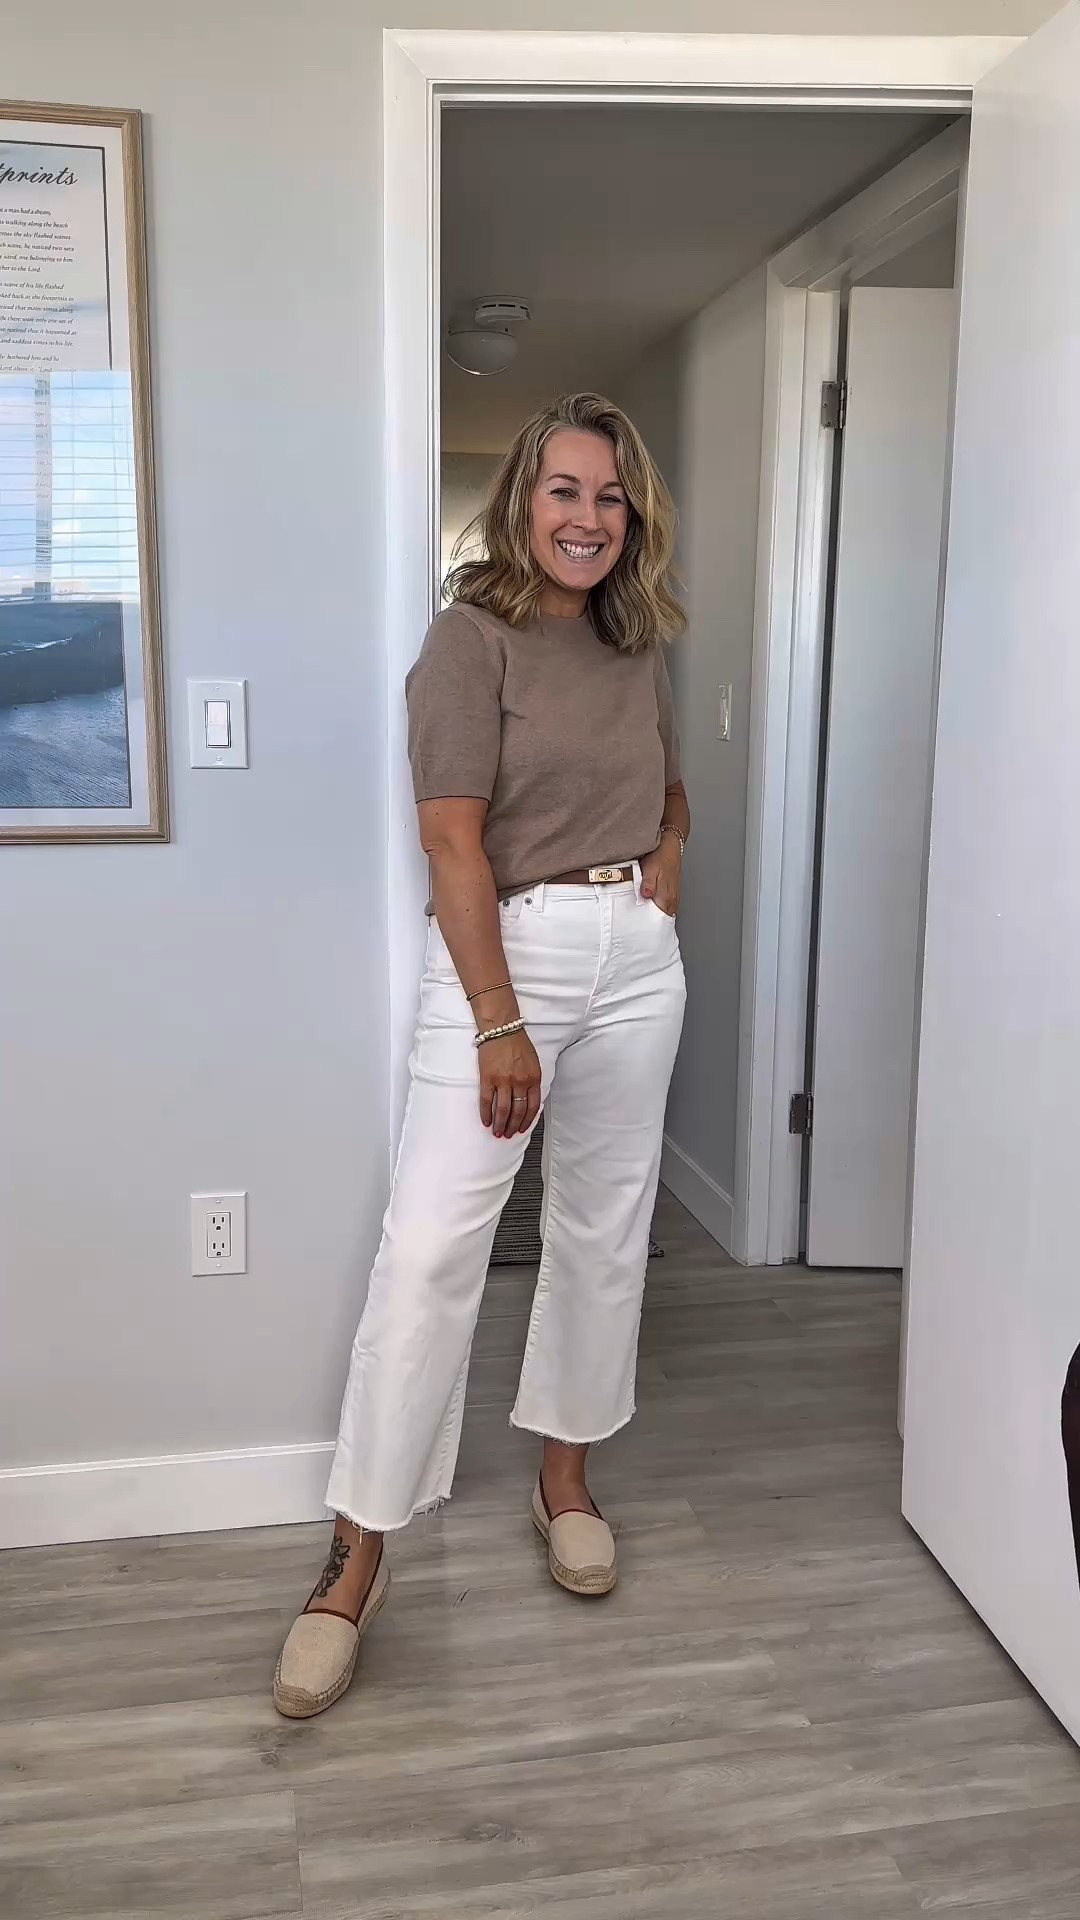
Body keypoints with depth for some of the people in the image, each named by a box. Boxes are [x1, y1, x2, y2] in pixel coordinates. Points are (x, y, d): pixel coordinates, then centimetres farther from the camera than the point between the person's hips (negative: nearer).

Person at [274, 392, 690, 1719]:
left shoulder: (635, 648, 12)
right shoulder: (472, 635, -6)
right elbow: (454, 838, -14)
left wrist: (666, 856, 8)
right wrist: (499, 1021, -18)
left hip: (637, 959, 7)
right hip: (505, 950, -6)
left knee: (606, 1226, 13)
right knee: (429, 1245, -10)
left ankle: (564, 1475, 32)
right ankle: (356, 1558, 1)